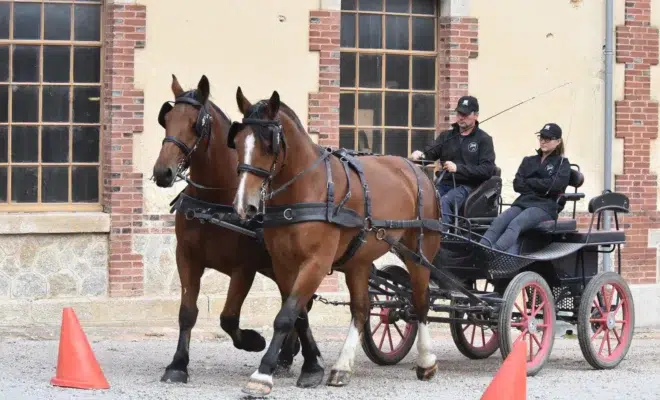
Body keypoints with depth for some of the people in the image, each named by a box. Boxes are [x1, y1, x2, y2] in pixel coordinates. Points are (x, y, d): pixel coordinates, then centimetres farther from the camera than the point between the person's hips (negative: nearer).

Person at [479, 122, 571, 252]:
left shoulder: (562, 163, 13)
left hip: (545, 206, -5)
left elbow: (554, 185, -6)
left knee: (515, 224, -36)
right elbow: (517, 184, 10)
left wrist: (529, 182, 2)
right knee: (498, 222, -29)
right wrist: (541, 188, -3)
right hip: (523, 202, 5)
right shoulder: (529, 161, 26)